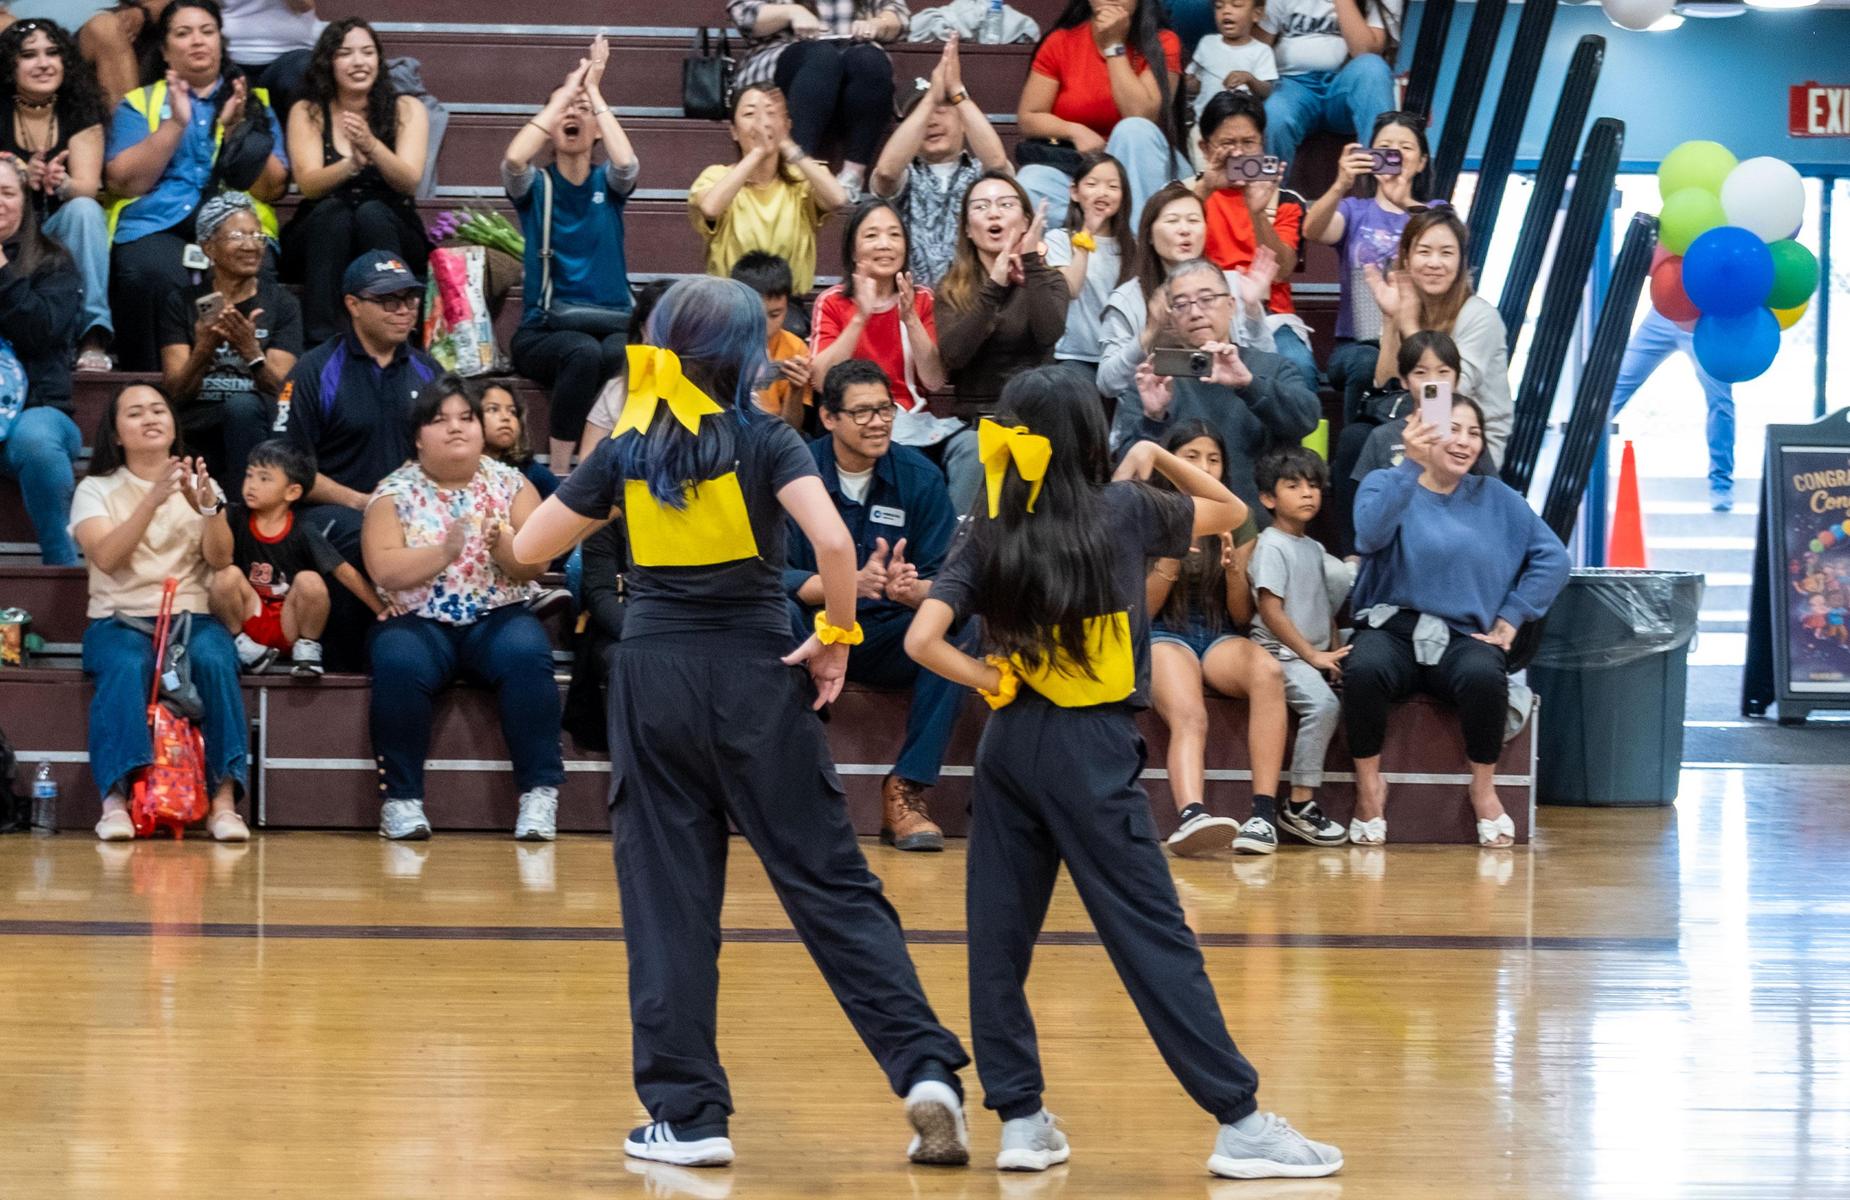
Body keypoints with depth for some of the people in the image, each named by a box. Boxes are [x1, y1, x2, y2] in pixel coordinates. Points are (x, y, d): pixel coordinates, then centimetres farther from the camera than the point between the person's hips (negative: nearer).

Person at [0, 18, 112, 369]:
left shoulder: (79, 112, 2)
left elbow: (87, 187, -10)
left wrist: (60, 183, -34)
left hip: (62, 231, 2)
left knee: (85, 209, -31)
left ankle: (94, 337, -36)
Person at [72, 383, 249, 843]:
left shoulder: (199, 487, 16)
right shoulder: (96, 490, 9)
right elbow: (106, 557, -11)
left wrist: (206, 508, -19)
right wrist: (153, 500, -21)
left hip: (192, 616, 2)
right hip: (120, 619, -1)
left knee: (214, 661, -32)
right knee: (126, 667, -35)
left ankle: (223, 800, -33)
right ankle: (116, 799, -39)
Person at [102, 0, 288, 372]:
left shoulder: (254, 104, 21)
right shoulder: (138, 104, 19)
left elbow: (271, 188, 7)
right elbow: (123, 183, 2)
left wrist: (235, 130, -6)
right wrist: (175, 123, -5)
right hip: (156, 225, -1)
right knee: (153, 276, -36)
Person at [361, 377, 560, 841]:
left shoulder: (510, 484, 8)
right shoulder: (395, 492, 3)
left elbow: (536, 565, -1)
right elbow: (383, 569, -10)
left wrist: (502, 545, -22)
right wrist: (444, 551, -23)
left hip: (497, 618, 1)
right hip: (418, 621, -1)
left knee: (526, 656, -31)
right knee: (400, 664, -33)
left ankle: (539, 791, -28)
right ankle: (401, 798, -23)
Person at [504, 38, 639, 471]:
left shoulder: (607, 183, 10)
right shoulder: (536, 185, 6)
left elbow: (626, 162, -16)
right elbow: (514, 158, -19)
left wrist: (593, 91, -8)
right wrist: (565, 91, -10)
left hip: (612, 324, 1)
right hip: (544, 332, -1)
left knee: (622, 356, -37)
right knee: (584, 352, -38)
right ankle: (558, 472, -31)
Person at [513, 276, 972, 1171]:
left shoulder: (627, 449, 3)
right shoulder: (763, 440, -5)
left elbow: (527, 550, 9)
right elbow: (833, 540, -21)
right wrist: (837, 636, -7)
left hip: (654, 676, 2)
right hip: (754, 670, -2)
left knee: (667, 896, 6)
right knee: (828, 881, 1)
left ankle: (688, 1113, 5)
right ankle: (925, 1070, -7)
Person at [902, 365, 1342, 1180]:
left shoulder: (988, 536, 2)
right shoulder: (1123, 511, -3)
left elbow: (922, 641, -9)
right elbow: (1230, 511, 13)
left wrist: (994, 683, 2)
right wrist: (1158, 457, 18)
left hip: (1010, 743, 3)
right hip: (1090, 752, -3)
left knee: (998, 937, 9)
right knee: (1154, 938, -3)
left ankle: (1020, 1119, 9)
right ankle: (1239, 1121, -3)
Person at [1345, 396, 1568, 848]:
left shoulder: (1495, 498, 13)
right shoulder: (1385, 485, 6)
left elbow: (1552, 558, 8)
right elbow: (1371, 534, -18)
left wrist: (1511, 619, -2)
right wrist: (1411, 466, -28)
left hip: (1463, 636, 1)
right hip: (1391, 627, -1)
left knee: (1483, 676, -35)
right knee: (1364, 671, -36)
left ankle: (1484, 788, -11)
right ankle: (1369, 785, -13)